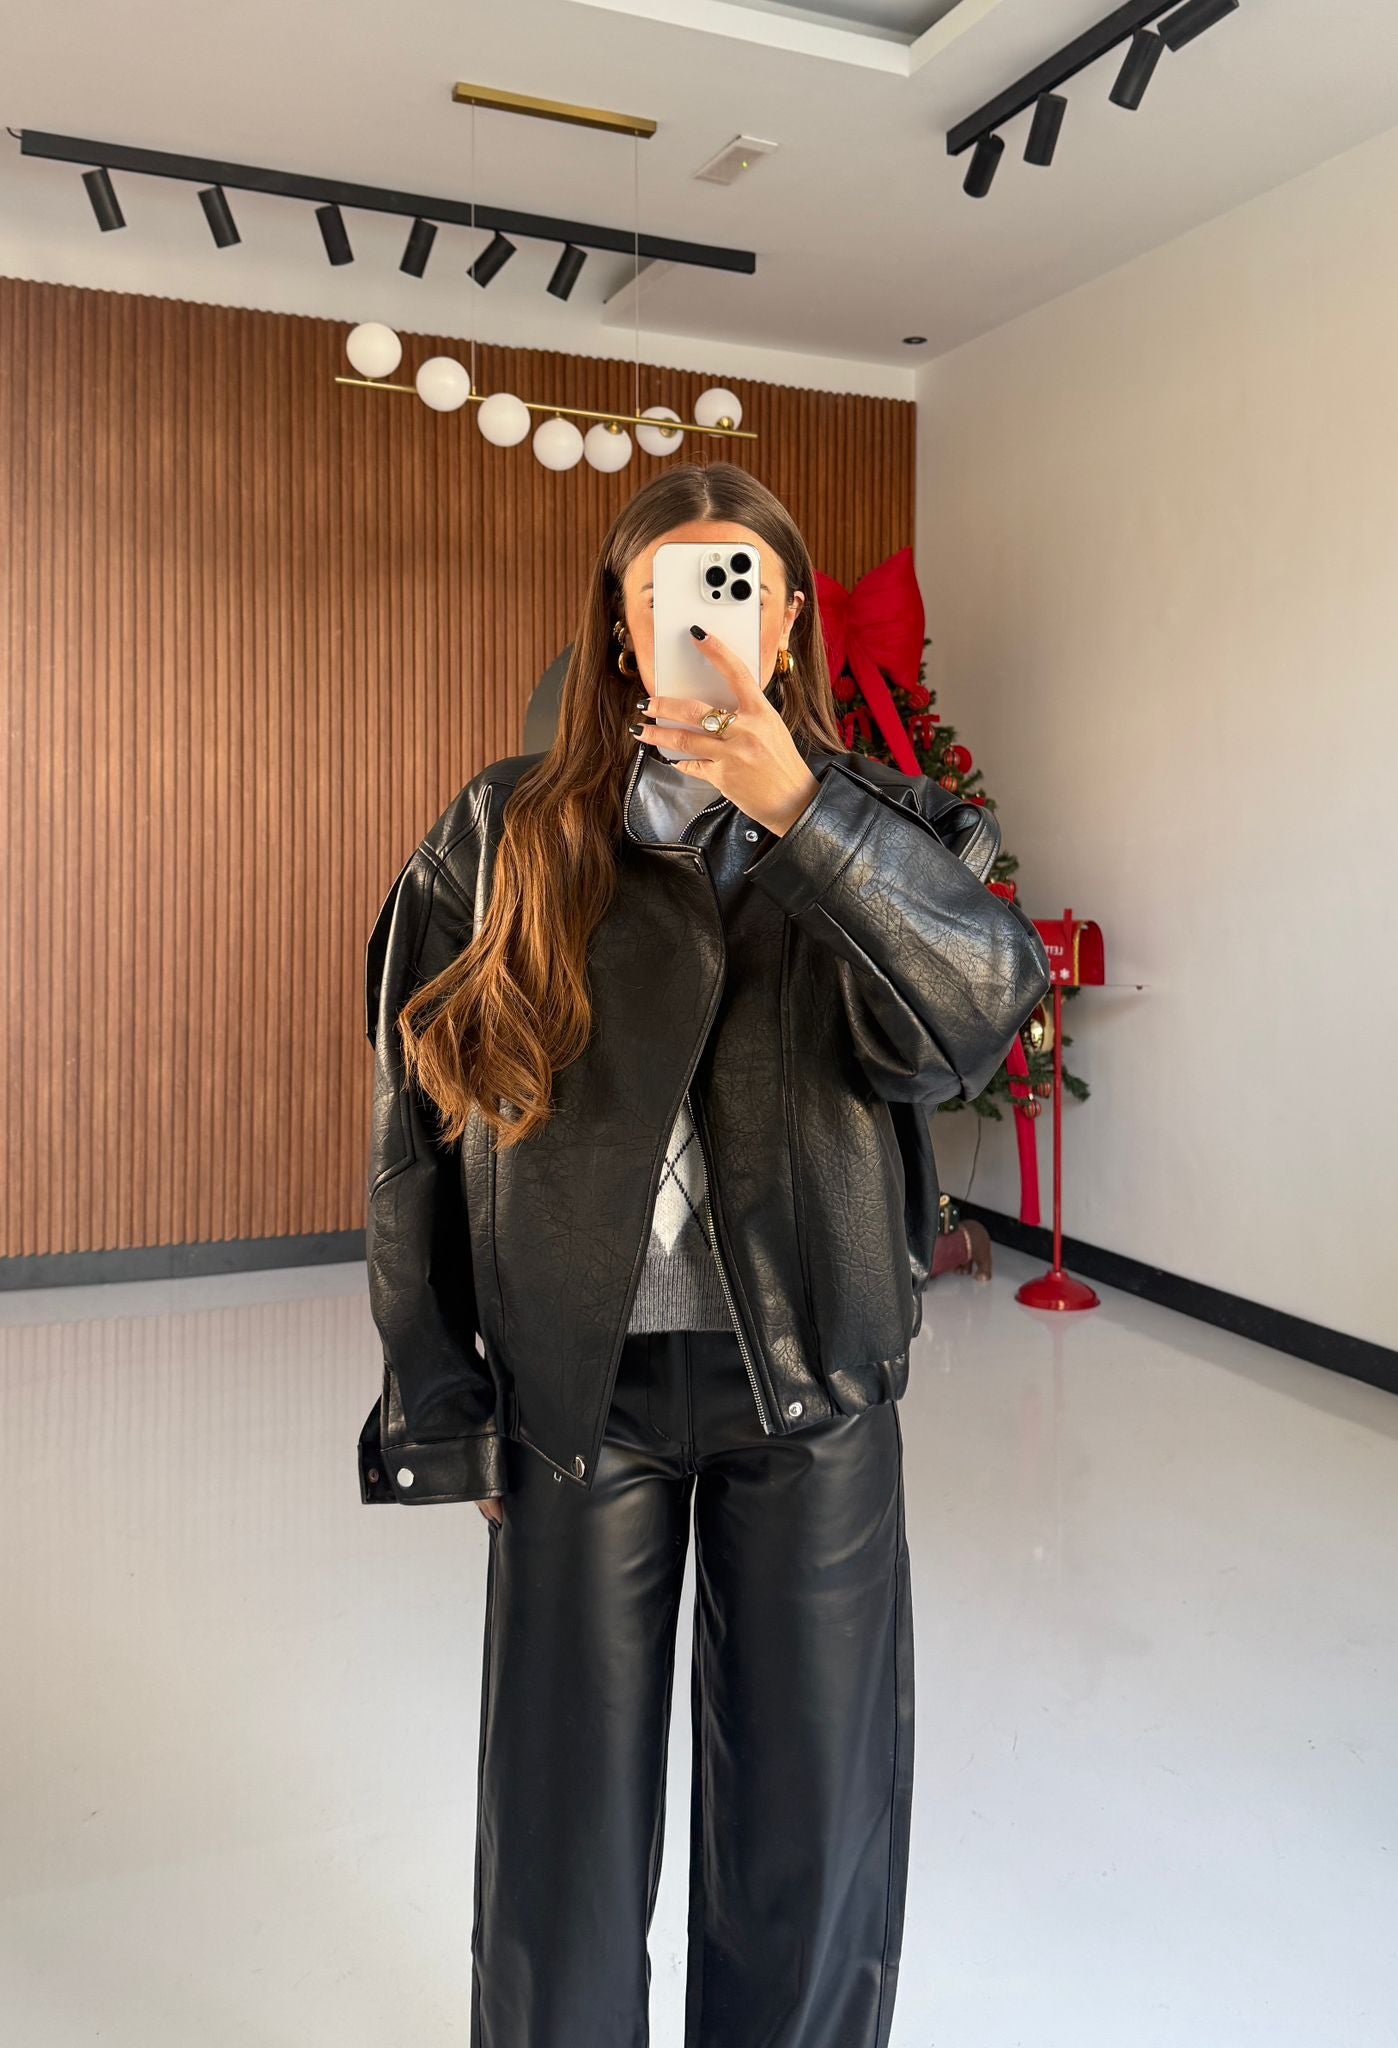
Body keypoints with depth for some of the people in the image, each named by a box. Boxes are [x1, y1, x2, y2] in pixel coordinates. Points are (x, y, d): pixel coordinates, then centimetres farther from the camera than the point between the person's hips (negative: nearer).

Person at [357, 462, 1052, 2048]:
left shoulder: (876, 826, 3)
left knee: (811, 1812, 14)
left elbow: (982, 1008, -17)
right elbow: (416, 1128, 2)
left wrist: (796, 809, -26)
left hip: (808, 1382, 1)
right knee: (567, 1806, 13)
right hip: (579, 1381, 0)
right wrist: (442, 1411, 1)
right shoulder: (507, 835, 1)